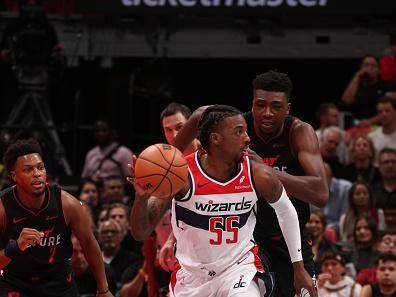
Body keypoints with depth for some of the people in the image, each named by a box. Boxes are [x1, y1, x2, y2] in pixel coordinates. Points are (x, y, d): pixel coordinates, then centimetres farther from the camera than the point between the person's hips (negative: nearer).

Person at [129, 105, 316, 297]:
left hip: (239, 268, 0)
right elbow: (140, 232, -22)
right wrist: (142, 196, -43)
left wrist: (298, 266, 11)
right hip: (191, 273, 1)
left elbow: (286, 211, 8)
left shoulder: (259, 176, -14)